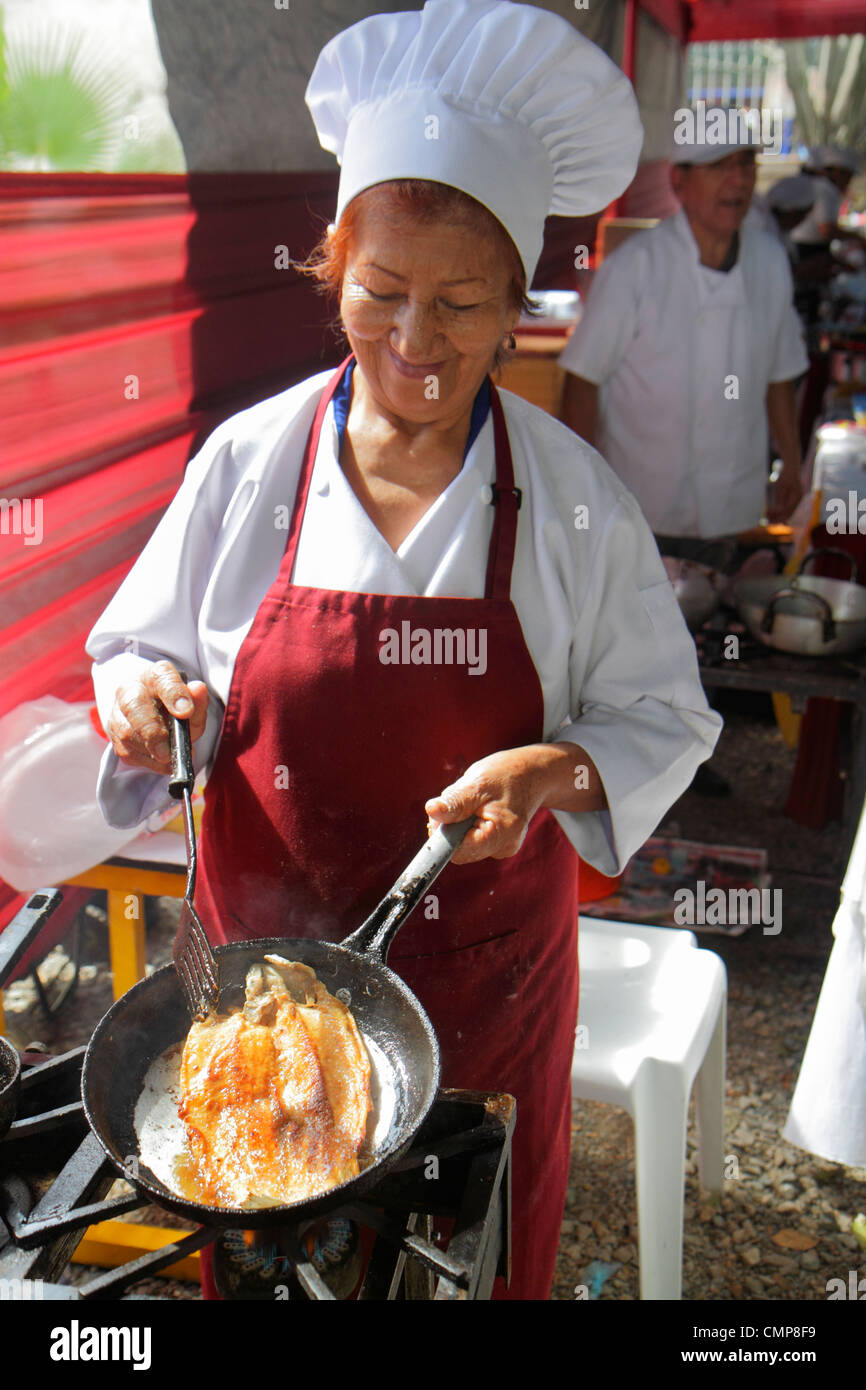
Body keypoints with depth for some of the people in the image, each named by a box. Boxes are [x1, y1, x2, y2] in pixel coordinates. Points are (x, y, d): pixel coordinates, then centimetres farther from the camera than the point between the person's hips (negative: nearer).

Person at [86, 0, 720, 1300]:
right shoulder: (248, 460, -8)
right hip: (265, 944, 1)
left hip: (485, 951, 0)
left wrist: (553, 771, -23)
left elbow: (663, 717, -4)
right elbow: (142, 646, 5)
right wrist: (151, 698, -17)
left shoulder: (576, 499, -11)